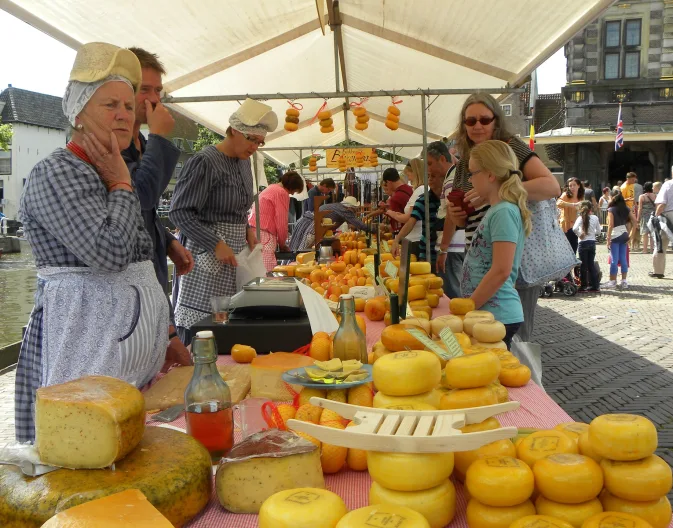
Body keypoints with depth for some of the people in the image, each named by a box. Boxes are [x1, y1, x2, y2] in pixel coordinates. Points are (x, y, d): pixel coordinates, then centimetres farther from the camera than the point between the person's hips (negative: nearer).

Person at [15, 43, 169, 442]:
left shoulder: (113, 175, 18)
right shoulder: (55, 173, -10)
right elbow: (108, 252, -24)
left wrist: (164, 338, 21)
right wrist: (121, 184, -10)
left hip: (134, 340, 9)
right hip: (86, 335, -8)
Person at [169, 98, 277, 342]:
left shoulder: (244, 162, 13)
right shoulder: (204, 162, -12)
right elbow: (179, 212, -15)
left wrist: (248, 229, 6)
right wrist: (215, 244, -20)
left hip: (235, 256, 8)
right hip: (205, 257, -8)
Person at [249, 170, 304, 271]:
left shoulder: (271, 188, 24)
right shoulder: (282, 193, -4)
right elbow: (281, 222, -6)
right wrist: (282, 243, 8)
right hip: (263, 234, -9)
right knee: (268, 272, -13)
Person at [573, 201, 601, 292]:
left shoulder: (581, 218, -10)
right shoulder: (595, 218, 1)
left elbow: (575, 228, -26)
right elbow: (598, 231, 9)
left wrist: (579, 234, -10)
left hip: (583, 243, -4)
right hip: (592, 242, 4)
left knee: (583, 265, 3)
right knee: (591, 264, 13)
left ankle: (583, 286, 6)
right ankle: (594, 285, 14)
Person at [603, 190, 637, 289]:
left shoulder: (611, 209, -7)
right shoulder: (626, 209, 8)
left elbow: (610, 225, -13)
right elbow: (634, 221, 3)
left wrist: (608, 239, -11)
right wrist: (631, 235, 4)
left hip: (615, 236, -6)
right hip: (624, 235, 6)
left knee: (614, 259, -1)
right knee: (623, 258, 9)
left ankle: (613, 281, 4)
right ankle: (624, 281, 12)